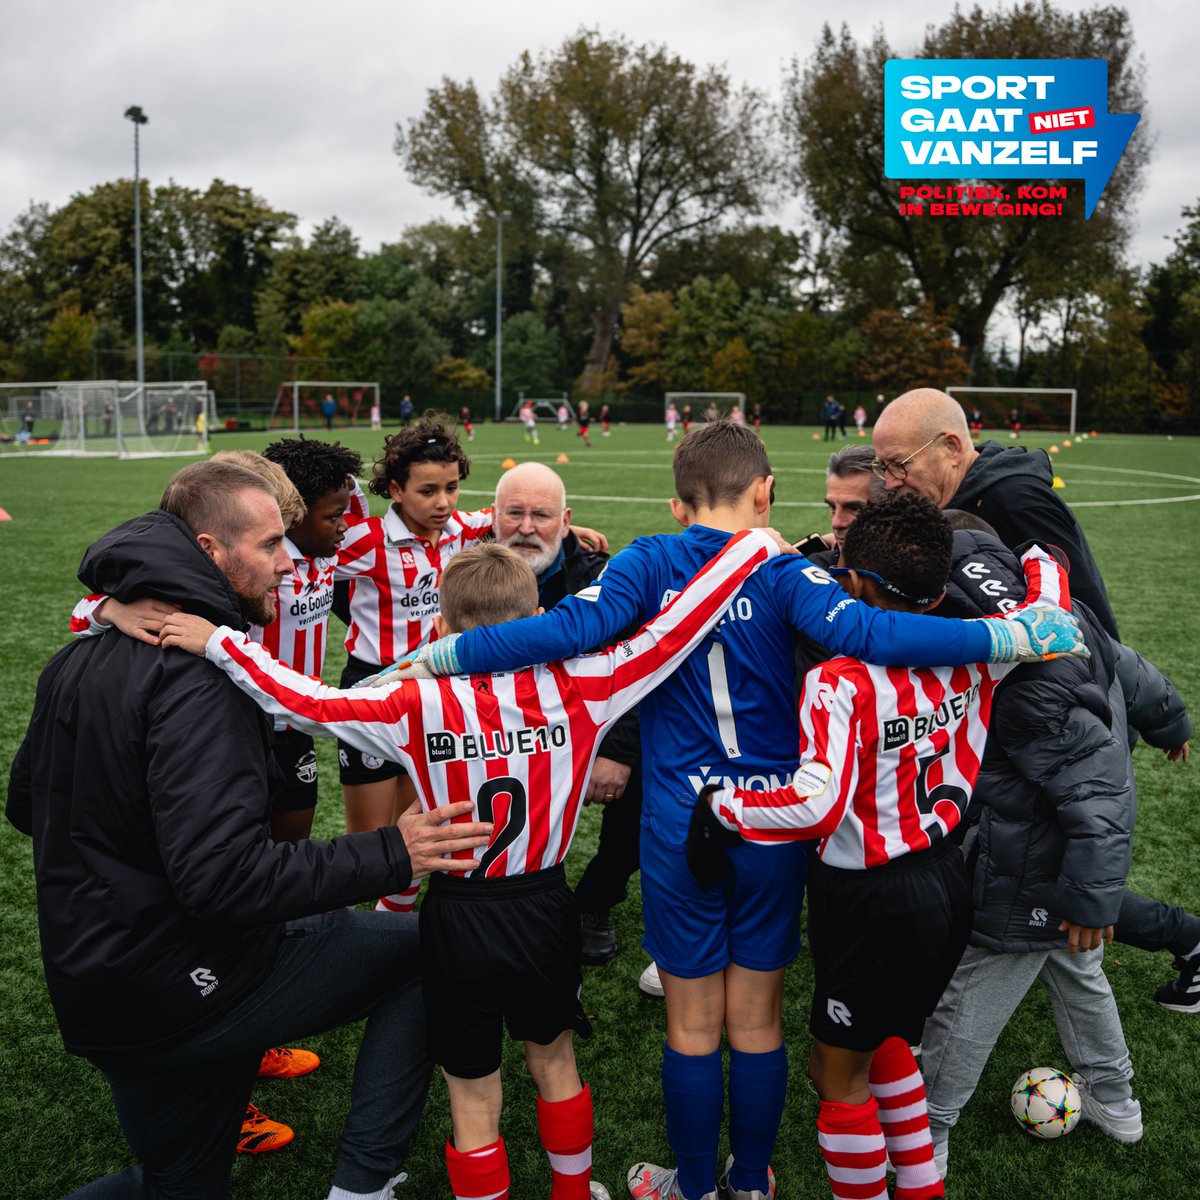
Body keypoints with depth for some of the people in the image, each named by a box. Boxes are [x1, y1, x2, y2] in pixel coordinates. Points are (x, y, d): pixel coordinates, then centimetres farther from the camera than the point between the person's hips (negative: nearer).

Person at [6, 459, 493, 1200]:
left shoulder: (80, 657, 7)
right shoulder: (198, 674, -23)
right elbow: (223, 875, -31)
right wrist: (388, 856, -26)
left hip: (98, 993, 9)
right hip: (193, 986, -9)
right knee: (425, 950, 3)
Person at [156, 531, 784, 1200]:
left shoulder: (423, 707, -19)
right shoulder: (578, 690, -15)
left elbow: (305, 701, -22)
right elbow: (669, 634, -14)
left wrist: (219, 642, -14)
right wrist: (754, 544, -7)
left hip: (461, 922, -3)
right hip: (546, 910, 3)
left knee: (474, 1103, 15)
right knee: (555, 1062, 28)